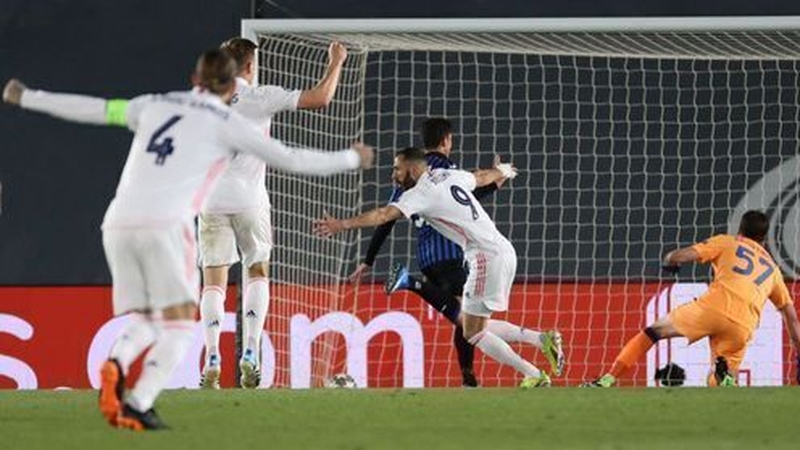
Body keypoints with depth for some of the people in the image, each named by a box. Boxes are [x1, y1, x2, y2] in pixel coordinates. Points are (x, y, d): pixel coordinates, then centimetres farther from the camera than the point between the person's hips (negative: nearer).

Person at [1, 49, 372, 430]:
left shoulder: (155, 105, 22)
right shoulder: (225, 122, 10)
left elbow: (89, 109, 28)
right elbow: (289, 160, 10)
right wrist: (351, 159, 23)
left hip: (118, 224, 5)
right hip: (164, 226, -5)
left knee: (143, 324, 14)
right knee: (178, 326, 2)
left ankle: (115, 363, -20)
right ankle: (139, 406, -18)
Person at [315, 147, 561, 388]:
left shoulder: (422, 193, -11)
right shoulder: (451, 176, 13)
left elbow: (385, 214, -23)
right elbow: (483, 176, 33)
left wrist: (342, 224, -29)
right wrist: (503, 171, 56)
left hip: (488, 257, -9)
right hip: (504, 252, 9)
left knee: (473, 333, -1)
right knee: (473, 324, 17)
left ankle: (535, 376, 0)